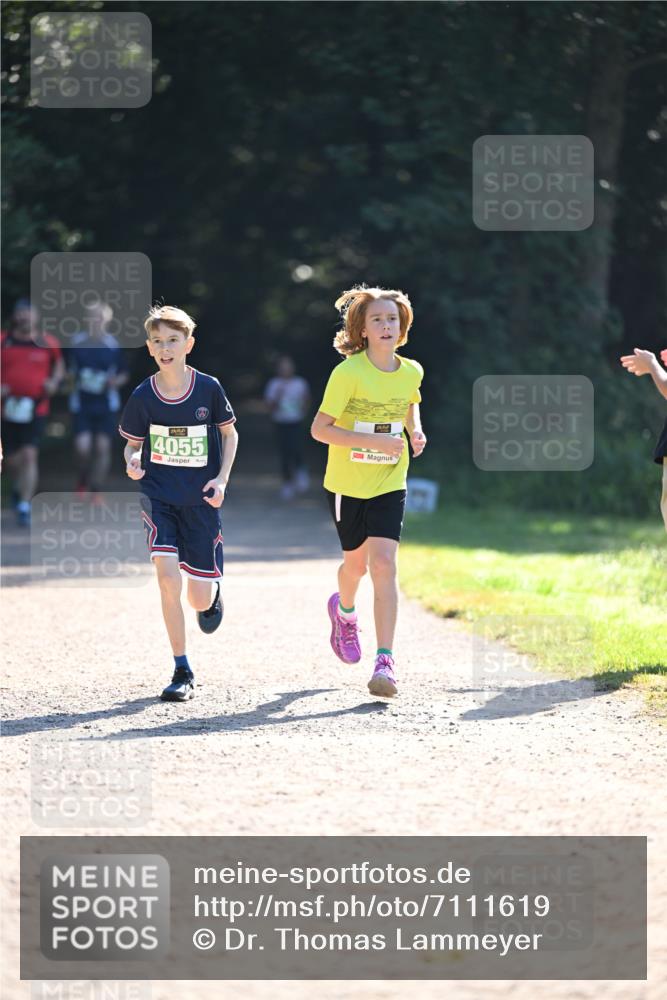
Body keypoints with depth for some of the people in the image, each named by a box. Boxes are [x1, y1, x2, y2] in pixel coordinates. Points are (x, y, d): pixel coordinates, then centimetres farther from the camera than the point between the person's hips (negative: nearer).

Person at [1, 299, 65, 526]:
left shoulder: (47, 343, 3)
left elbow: (59, 364, 20)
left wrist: (54, 382, 1)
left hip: (36, 409, -1)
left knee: (29, 455, -13)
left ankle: (25, 505, -12)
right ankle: (19, 487, 43)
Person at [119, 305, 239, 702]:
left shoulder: (208, 388, -6)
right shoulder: (143, 396, -4)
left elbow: (229, 433, 7)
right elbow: (133, 443, 9)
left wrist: (222, 479, -4)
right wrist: (132, 463, -14)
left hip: (201, 500, 0)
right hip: (159, 495, 0)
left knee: (199, 600, 0)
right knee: (167, 574, -19)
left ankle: (212, 592, 41)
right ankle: (182, 672, -7)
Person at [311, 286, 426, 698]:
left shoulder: (411, 371, -2)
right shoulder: (348, 373, -17)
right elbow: (319, 428, -18)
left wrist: (415, 430, 1)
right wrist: (374, 441, -26)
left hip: (389, 483, 2)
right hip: (347, 482, -1)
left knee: (384, 564, -14)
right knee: (357, 561, 16)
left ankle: (385, 662, -17)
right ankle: (344, 611, 53)